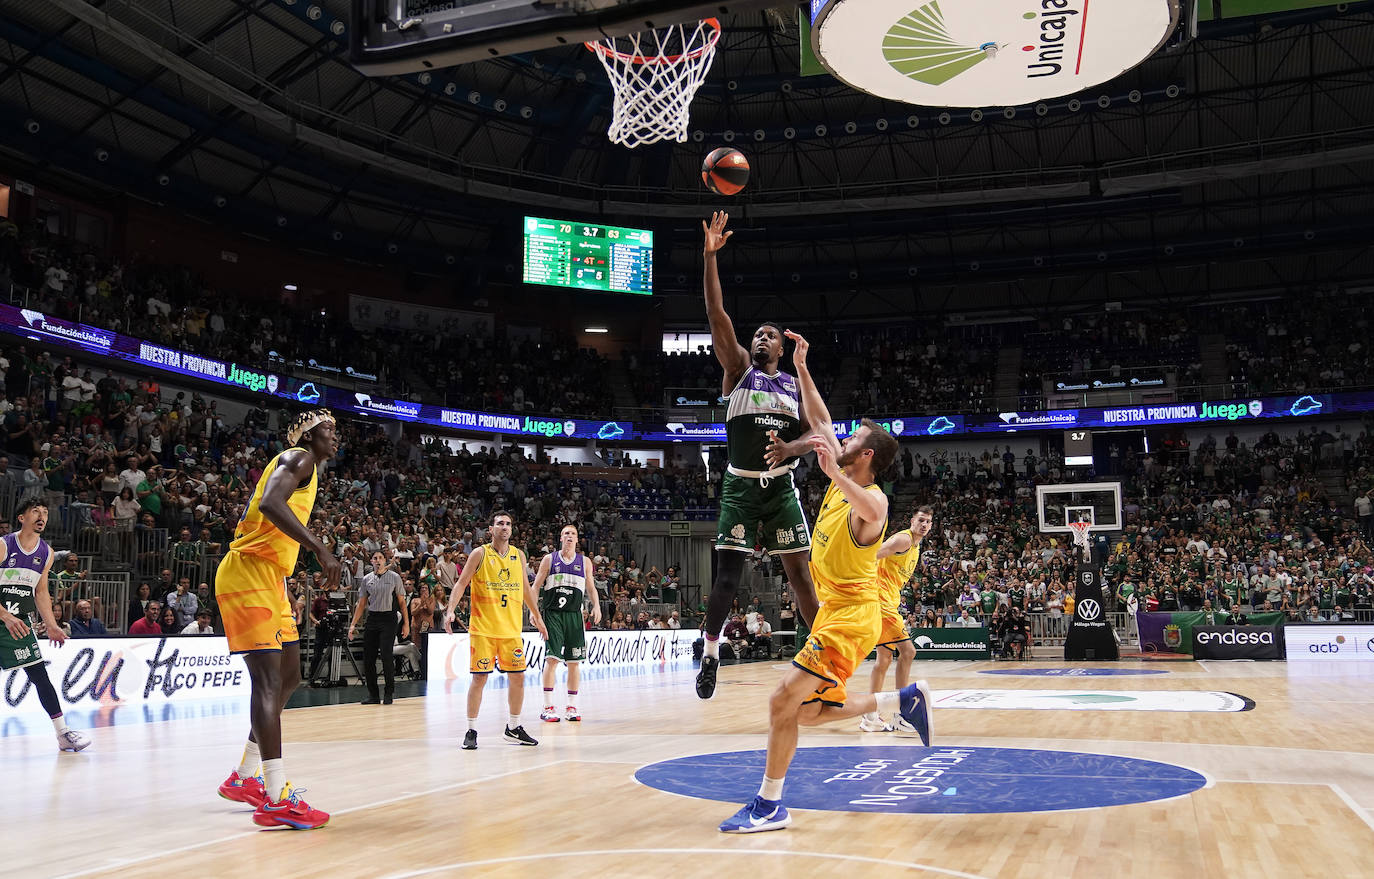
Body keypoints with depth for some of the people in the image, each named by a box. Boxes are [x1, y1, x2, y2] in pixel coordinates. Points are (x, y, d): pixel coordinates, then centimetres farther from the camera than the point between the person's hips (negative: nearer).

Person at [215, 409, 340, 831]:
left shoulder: (306, 470, 22)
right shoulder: (298, 459, -9)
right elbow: (270, 504, -29)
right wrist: (320, 549, -32)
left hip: (269, 580, 11)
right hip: (248, 574, -11)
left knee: (288, 677, 14)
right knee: (268, 681, -14)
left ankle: (245, 778, 23)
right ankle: (276, 799, -15)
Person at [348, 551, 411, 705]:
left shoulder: (394, 577, 2)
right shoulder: (367, 579, 10)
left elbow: (402, 602, 3)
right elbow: (361, 604, 14)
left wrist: (406, 623, -3)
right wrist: (353, 624, 7)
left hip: (388, 619, -4)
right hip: (372, 619, 4)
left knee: (386, 656, -12)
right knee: (368, 658, 1)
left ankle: (389, 694, -1)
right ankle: (373, 695, 11)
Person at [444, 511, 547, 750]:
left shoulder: (518, 555, 10)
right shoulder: (480, 554, -3)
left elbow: (526, 589, 20)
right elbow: (461, 583, -5)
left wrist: (537, 617, 22)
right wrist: (450, 610, -19)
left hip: (511, 629, 5)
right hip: (483, 628, -5)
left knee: (518, 677, 7)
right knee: (479, 677, -5)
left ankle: (513, 728, 22)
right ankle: (471, 731, 5)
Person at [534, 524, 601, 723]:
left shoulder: (584, 562, 11)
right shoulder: (549, 559, 5)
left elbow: (591, 587, 13)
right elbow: (536, 587, 6)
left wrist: (596, 607, -5)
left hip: (574, 615, 3)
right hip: (552, 614, -2)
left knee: (574, 661, 3)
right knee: (552, 658, -10)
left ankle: (572, 707, 10)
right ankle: (548, 707, -5)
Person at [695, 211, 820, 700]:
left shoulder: (795, 385, 10)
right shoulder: (738, 368, 4)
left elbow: (814, 434, 5)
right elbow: (717, 316, -9)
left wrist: (790, 449, -19)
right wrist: (710, 256, -18)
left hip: (781, 485, 2)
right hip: (740, 485, -2)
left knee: (798, 571, 1)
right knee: (728, 574, -6)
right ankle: (710, 653, 10)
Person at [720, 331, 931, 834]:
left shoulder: (873, 500, -17)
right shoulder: (843, 482, 8)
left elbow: (870, 511, -44)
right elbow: (821, 423, 16)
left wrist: (834, 471, -55)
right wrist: (801, 369, 13)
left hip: (851, 617, -10)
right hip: (834, 612, 10)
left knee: (784, 701, -15)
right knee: (810, 712, 15)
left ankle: (770, 806, -5)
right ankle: (906, 701, 25)